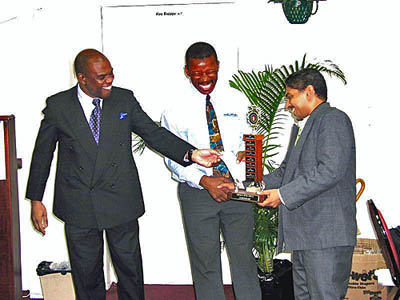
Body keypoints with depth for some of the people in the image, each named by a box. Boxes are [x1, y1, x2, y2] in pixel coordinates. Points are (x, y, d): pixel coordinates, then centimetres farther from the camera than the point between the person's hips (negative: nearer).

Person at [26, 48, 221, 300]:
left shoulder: (125, 99, 0)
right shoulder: (57, 105, -2)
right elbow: (43, 153, 5)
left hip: (121, 202, 1)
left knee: (130, 269, 12)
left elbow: (154, 133, -1)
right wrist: (36, 200, 5)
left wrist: (191, 153, -15)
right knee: (87, 274, 12)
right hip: (79, 206, 0)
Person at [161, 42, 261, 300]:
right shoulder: (176, 107, -3)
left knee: (244, 257, 8)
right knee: (205, 262, 9)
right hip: (197, 191, -1)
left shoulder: (236, 99, 4)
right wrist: (204, 180, -18)